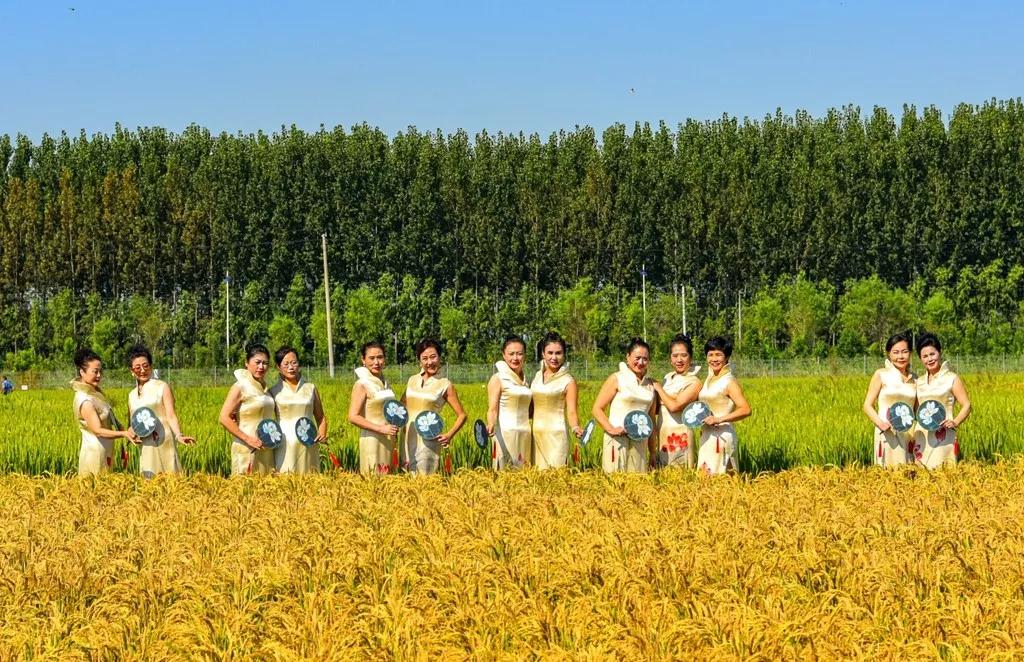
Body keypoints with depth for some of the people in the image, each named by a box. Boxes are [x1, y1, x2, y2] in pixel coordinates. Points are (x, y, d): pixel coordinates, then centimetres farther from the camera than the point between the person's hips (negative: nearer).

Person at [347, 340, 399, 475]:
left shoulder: (385, 384, 12)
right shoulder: (362, 385, -9)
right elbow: (353, 417, -16)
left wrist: (396, 426, 9)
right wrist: (381, 429, -19)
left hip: (389, 442, 7)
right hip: (372, 442, -7)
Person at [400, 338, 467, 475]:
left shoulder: (445, 385, -2)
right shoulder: (412, 380, 11)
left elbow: (461, 415, 1)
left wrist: (449, 435, -13)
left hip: (428, 440, -4)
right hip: (408, 438, 4)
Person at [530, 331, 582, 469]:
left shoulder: (568, 381, -6)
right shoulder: (538, 375, 11)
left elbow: (572, 411, -11)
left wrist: (576, 428, -30)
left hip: (556, 435, -6)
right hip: (536, 434, 6)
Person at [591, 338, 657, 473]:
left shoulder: (650, 385, 13)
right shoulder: (617, 379, 0)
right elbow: (597, 409, -2)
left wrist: (653, 452, 17)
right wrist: (611, 429, -17)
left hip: (641, 442, 4)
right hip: (618, 440, -4)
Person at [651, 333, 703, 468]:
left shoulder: (694, 382, -11)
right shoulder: (669, 377, 11)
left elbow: (674, 406, -21)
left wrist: (658, 388, -8)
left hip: (679, 435, -7)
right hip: (663, 434, 7)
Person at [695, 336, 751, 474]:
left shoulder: (729, 382, -10)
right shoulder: (708, 380, 12)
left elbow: (746, 410, -19)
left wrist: (719, 419, -23)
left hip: (722, 436, -8)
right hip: (707, 436, 8)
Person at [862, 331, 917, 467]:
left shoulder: (915, 379, 11)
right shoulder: (881, 375, 2)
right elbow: (867, 406, 0)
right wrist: (880, 423, -17)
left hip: (909, 435, 3)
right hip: (887, 434, -3)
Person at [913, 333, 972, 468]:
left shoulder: (952, 379, 1)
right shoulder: (919, 382, 14)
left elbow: (967, 406, -1)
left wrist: (955, 422, -18)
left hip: (943, 438, -4)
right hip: (921, 438, 5)